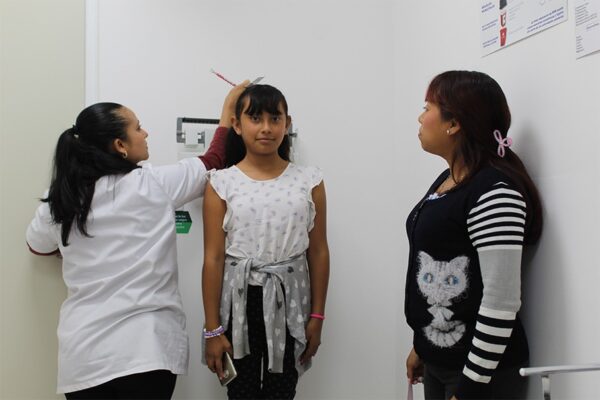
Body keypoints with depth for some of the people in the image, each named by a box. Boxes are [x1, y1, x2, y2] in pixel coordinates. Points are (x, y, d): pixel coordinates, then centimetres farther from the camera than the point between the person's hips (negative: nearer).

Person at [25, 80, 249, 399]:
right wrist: (229, 107, 21)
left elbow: (38, 245, 20)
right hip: (146, 349, -3)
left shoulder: (59, 202, -1)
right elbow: (213, 162, 8)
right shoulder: (154, 185, -8)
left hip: (83, 353, 3)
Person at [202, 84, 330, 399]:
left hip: (289, 302, 1)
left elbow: (318, 252, 3)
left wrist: (317, 316, 3)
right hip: (240, 302, -1)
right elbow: (213, 259, -5)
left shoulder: (309, 180, 0)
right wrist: (213, 328, -5)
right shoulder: (222, 183, -5)